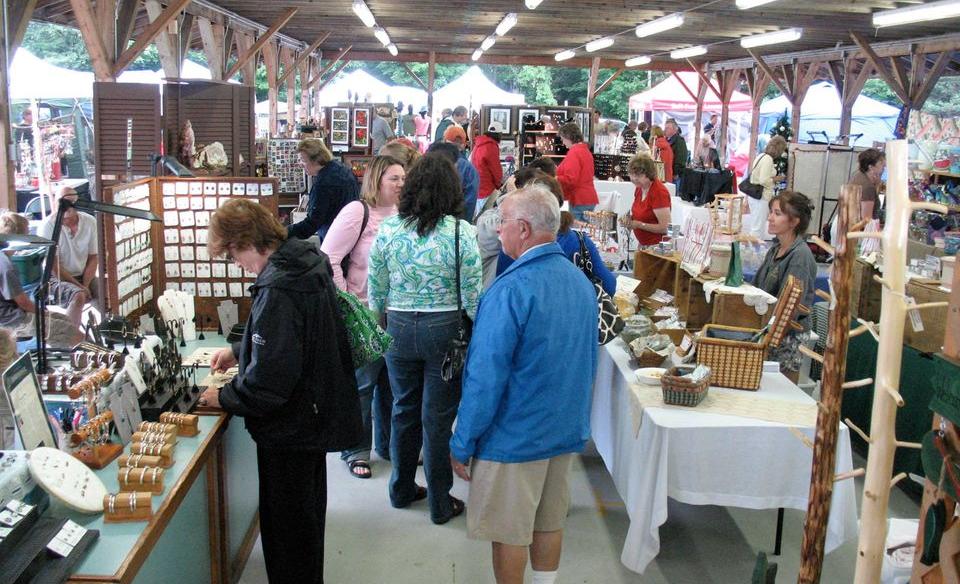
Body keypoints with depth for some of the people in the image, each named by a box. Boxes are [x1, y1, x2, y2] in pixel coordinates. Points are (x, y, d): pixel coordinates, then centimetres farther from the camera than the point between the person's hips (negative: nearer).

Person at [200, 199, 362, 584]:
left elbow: (268, 382, -29)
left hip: (290, 430, -10)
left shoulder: (278, 291, -29)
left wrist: (224, 398, -12)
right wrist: (238, 351, 14)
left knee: (287, 527, 8)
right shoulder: (308, 261, 0)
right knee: (306, 513, 27)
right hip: (315, 417, 10)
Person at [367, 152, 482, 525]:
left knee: (404, 410, 19)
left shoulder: (388, 229, -4)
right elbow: (472, 296, -12)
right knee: (438, 418, 7)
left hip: (399, 327, 3)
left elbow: (375, 291, 2)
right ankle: (440, 504, 20)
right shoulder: (461, 232, -13)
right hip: (444, 330, -3)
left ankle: (402, 490, 35)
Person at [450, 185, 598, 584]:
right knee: (549, 522, 21)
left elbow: (486, 378, -23)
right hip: (567, 431, 8)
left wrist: (462, 445, -13)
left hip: (515, 438, -7)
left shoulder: (511, 290, -24)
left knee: (509, 533, 9)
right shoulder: (581, 281, 2)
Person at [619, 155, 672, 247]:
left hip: (657, 246, -8)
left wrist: (639, 224, -19)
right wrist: (629, 219, 0)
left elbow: (665, 227, -21)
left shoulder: (659, 192, -19)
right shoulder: (639, 188, 4)